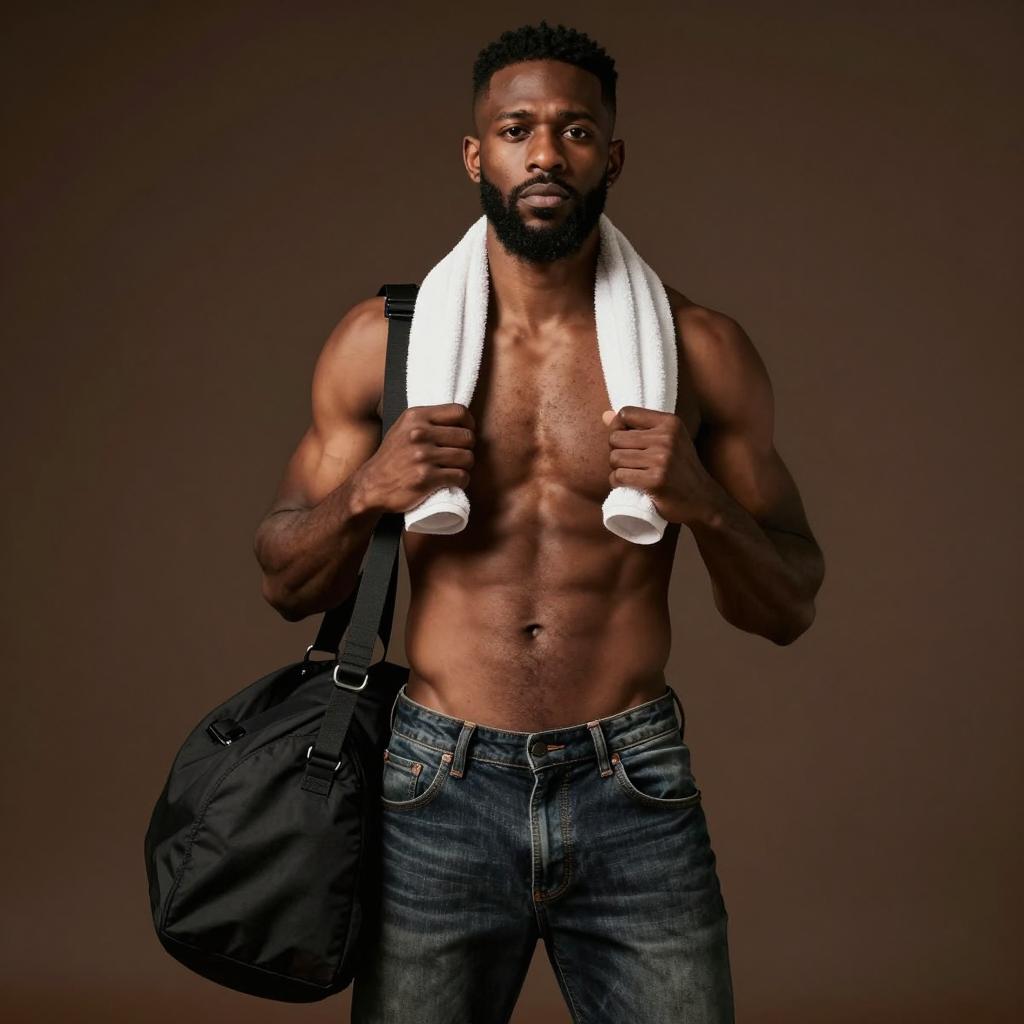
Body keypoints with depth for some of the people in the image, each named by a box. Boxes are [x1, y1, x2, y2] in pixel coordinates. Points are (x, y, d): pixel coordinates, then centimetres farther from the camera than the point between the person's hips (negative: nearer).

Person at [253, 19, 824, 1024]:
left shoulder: (701, 349, 0)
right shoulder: (382, 339, 1)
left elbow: (788, 610, 4)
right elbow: (286, 583, 7)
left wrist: (704, 501, -16)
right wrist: (367, 491, -13)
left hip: (634, 796, 0)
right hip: (440, 790, 0)